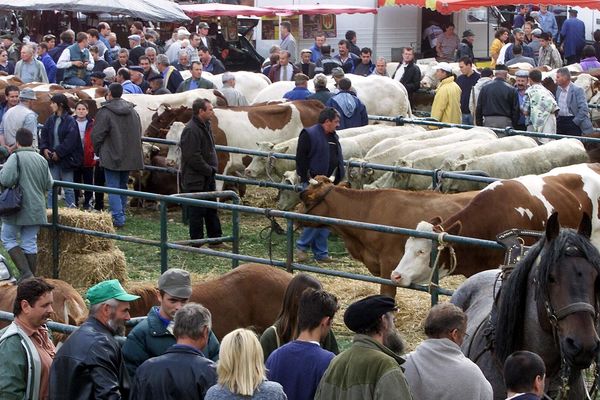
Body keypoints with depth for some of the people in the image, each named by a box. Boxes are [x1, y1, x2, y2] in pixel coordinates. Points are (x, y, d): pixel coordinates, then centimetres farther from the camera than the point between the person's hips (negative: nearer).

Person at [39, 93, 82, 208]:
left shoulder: (70, 121, -11)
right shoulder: (51, 120, 8)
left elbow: (70, 140, -17)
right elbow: (44, 135, 11)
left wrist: (59, 153, -18)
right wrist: (44, 148, -6)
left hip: (65, 159, -6)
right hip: (52, 158, 6)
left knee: (68, 189, 2)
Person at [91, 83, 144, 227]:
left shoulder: (105, 112, -13)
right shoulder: (133, 112, 7)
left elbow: (97, 135, -12)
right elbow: (139, 133, 14)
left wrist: (98, 151, 5)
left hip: (111, 157, -6)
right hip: (129, 158, 6)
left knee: (113, 188, -3)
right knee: (123, 186, 17)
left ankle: (118, 218, -11)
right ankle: (121, 214, 23)